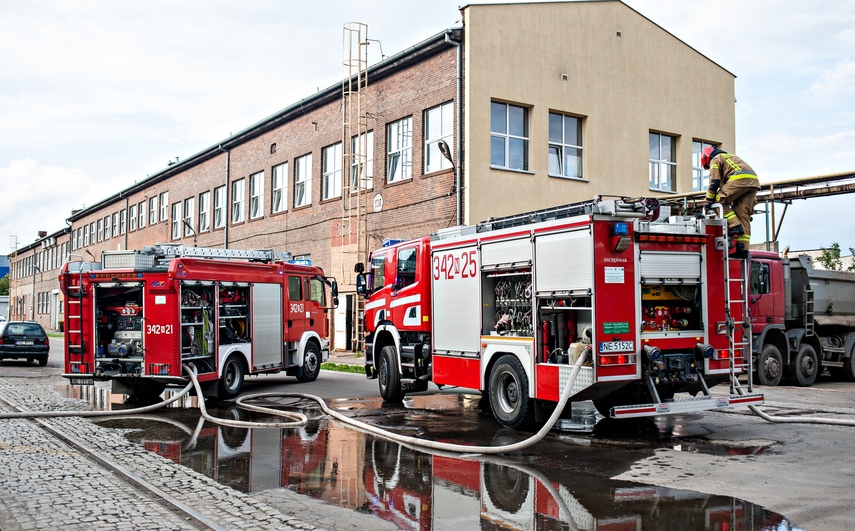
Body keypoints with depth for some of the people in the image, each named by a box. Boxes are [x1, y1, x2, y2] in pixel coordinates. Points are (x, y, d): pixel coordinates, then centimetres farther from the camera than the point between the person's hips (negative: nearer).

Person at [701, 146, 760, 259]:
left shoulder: (716, 159, 13)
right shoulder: (730, 157, 38)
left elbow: (714, 182, 1)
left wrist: (709, 201, 6)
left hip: (739, 179, -8)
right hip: (754, 181, 8)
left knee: (719, 201, 0)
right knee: (743, 215, 4)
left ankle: (735, 226, -17)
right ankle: (742, 248, -2)